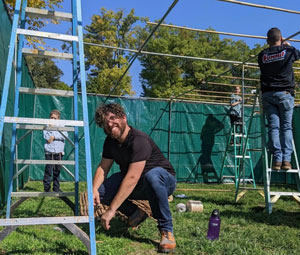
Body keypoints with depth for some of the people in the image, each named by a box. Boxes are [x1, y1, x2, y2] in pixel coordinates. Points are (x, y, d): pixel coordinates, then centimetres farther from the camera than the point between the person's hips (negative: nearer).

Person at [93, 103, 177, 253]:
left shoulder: (138, 140, -28)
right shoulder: (110, 141, -2)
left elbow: (132, 178, -35)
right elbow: (103, 167, 0)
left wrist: (111, 209, -35)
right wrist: (94, 189, -20)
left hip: (164, 180, -7)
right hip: (136, 187, 7)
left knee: (152, 175, -43)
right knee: (101, 191, -15)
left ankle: (166, 231, -27)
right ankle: (135, 213, 9)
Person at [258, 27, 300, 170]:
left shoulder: (262, 55, 6)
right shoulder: (288, 51, 3)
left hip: (267, 95, 2)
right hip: (284, 94, -1)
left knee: (273, 127, -1)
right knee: (286, 127, 2)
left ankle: (277, 159, -7)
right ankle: (286, 160, -5)